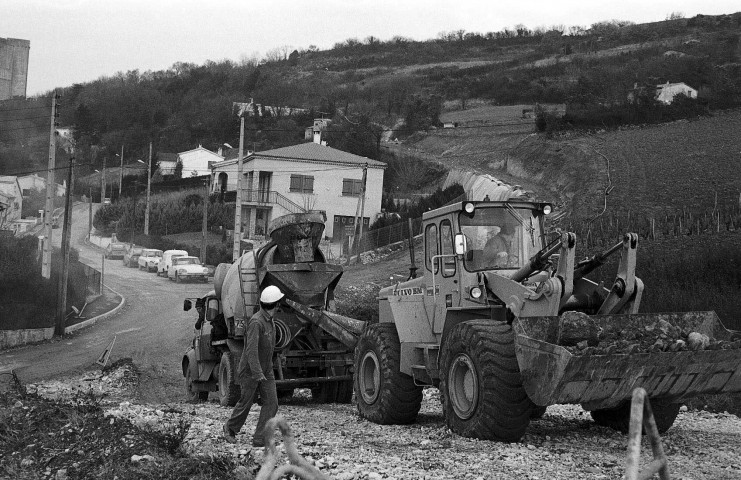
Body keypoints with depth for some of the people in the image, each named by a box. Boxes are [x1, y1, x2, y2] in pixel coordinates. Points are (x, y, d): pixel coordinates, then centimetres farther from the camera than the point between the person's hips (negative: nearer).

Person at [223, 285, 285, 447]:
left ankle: (260, 439, -4)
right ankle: (230, 428, 34)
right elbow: (251, 349, -34)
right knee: (246, 403, 8)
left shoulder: (269, 320, 5)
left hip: (266, 370, 8)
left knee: (271, 402, -6)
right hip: (250, 371, -7)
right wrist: (257, 373, -40)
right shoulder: (256, 322, -26)